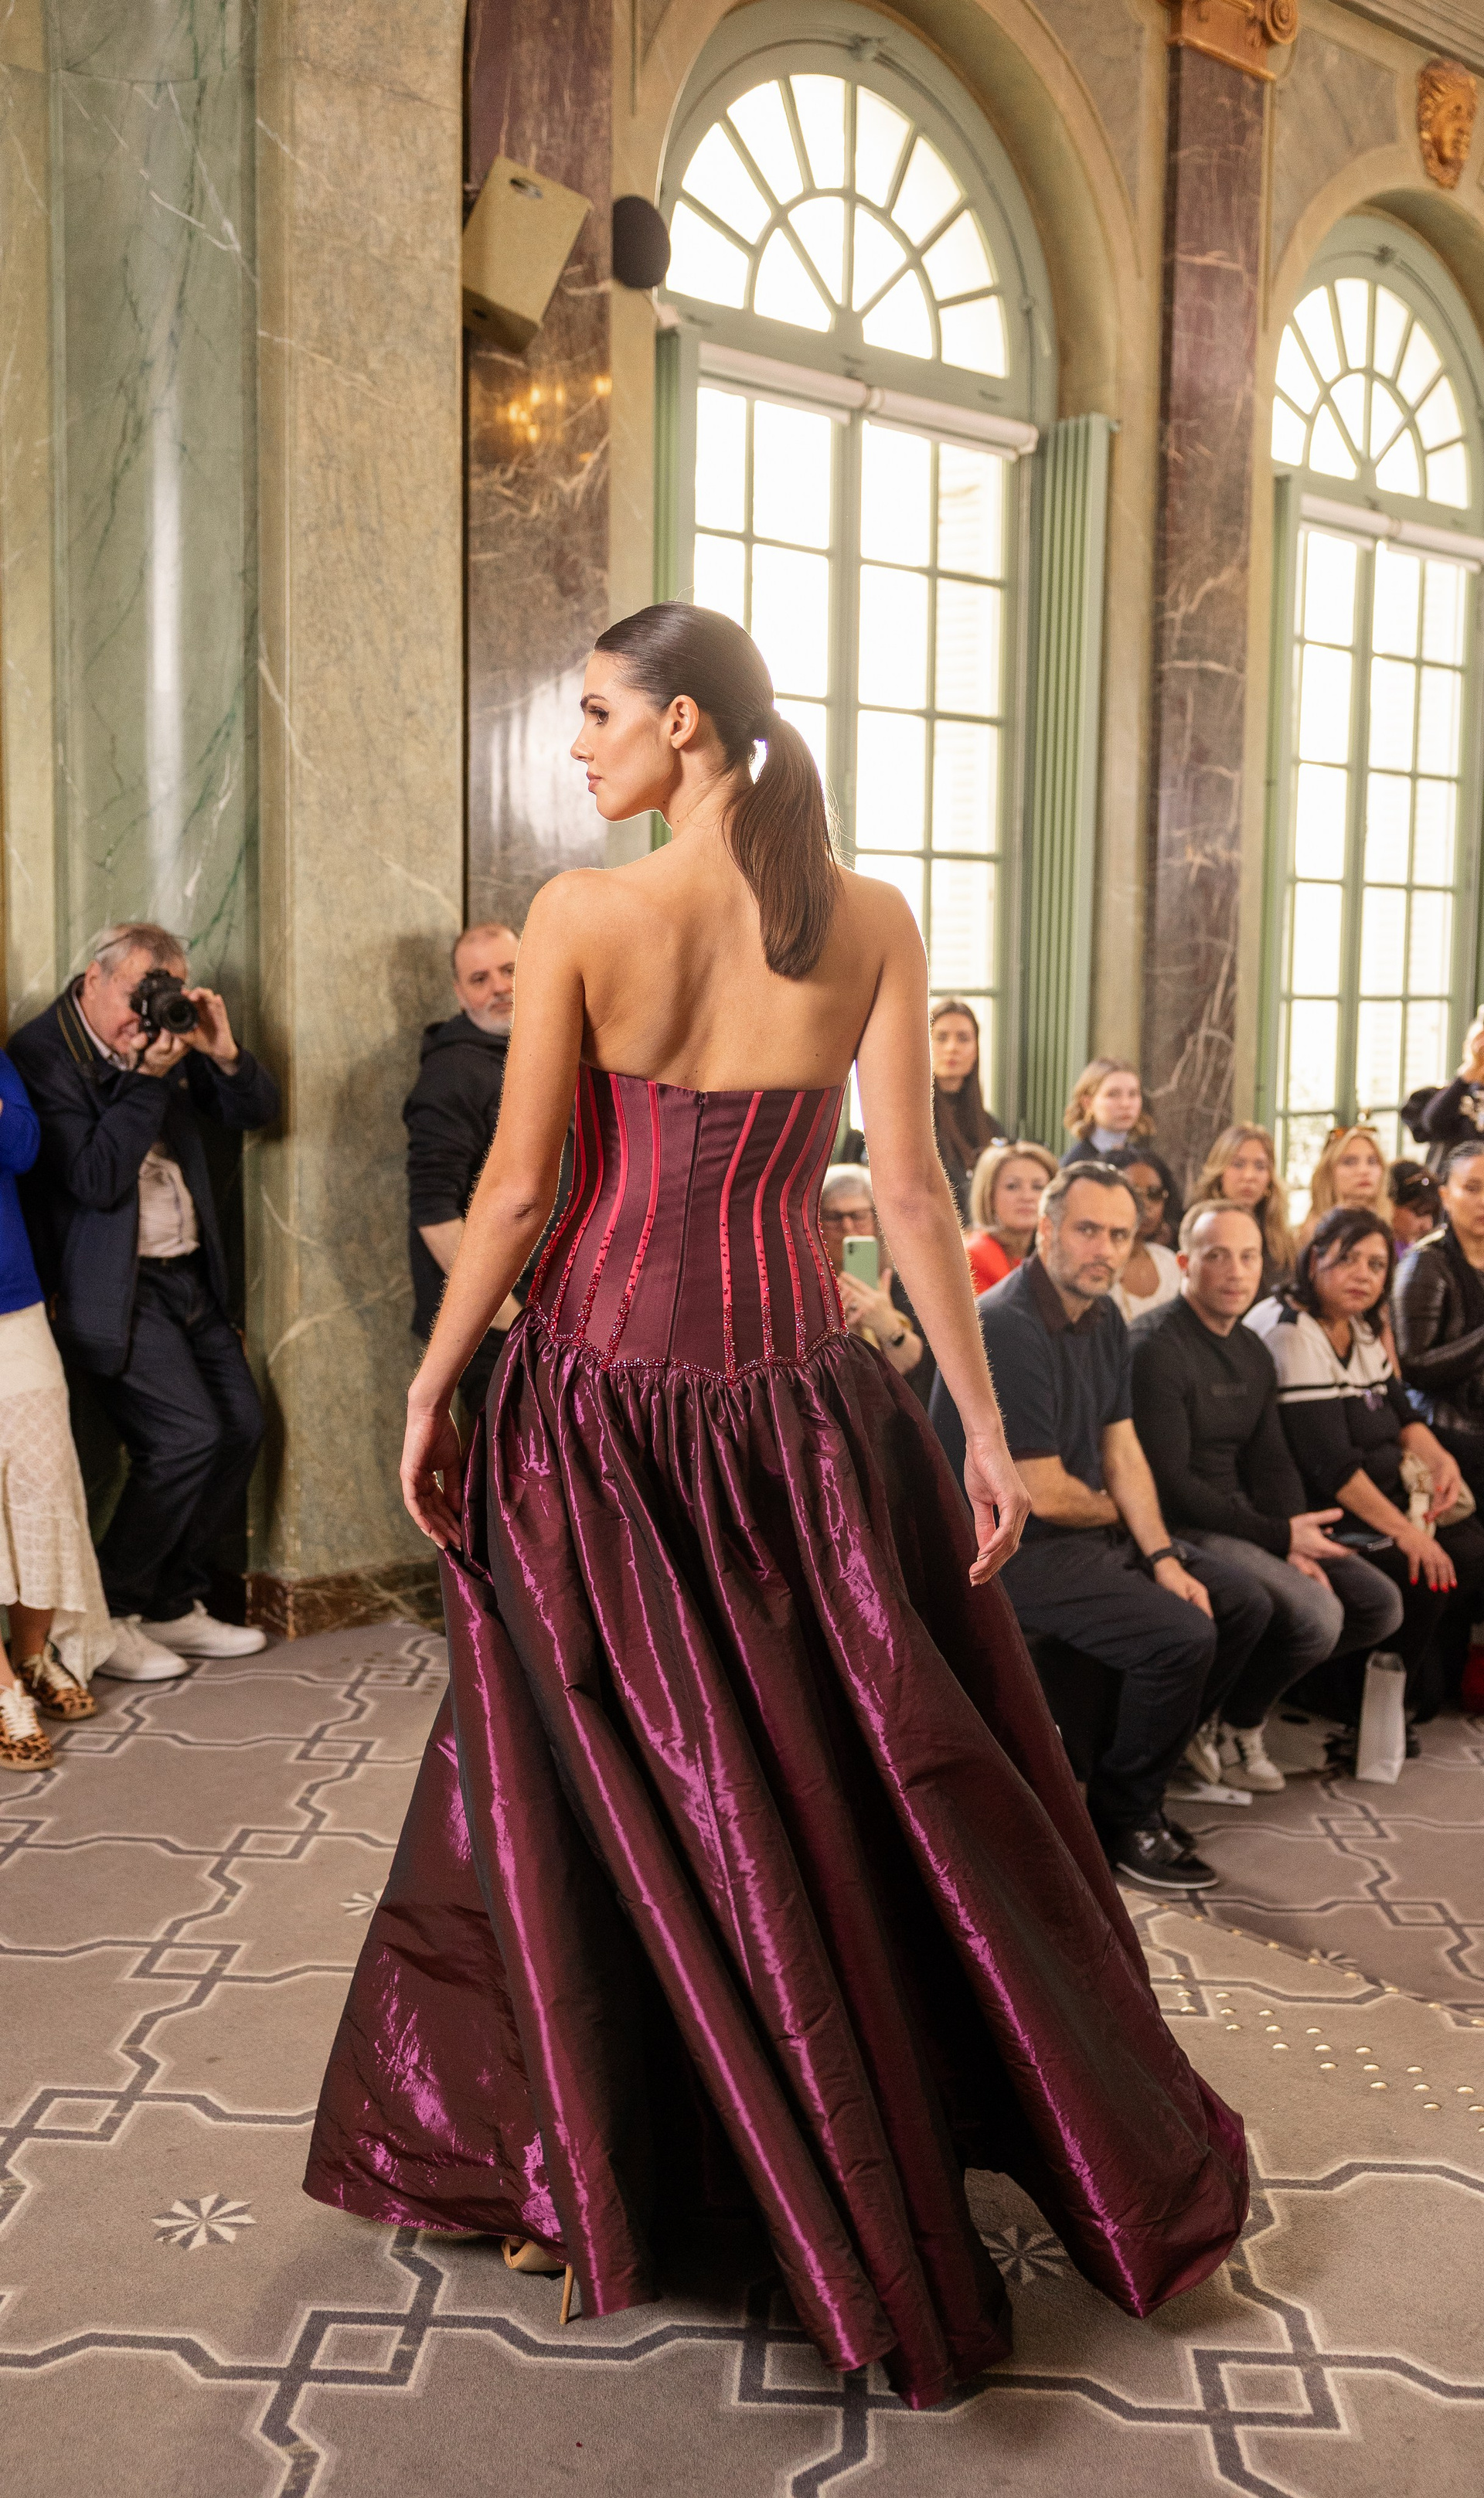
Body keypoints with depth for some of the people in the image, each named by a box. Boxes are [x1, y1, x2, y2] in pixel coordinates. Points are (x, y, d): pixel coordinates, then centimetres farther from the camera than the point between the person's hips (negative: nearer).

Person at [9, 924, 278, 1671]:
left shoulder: (165, 1038, 8)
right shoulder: (42, 1053, -12)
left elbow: (257, 1110, 12)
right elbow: (97, 1179, -21)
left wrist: (223, 1052, -7)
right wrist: (147, 1079, -23)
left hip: (189, 1274, 8)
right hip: (116, 1287, -8)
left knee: (242, 1425, 5)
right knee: (189, 1434, -15)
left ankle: (173, 1606, 19)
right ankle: (104, 1617, 3)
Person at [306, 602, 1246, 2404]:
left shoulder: (578, 916, -9)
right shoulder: (870, 923, -3)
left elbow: (517, 1189, -8)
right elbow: (909, 1193, -5)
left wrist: (431, 1387, 3)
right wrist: (981, 1418, 1)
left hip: (600, 1392, -2)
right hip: (799, 1396, 2)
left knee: (606, 1792, 13)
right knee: (897, 1775, 16)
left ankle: (557, 2170, 31)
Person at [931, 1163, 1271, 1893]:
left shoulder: (1103, 1317, 8)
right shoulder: (1007, 1329, -23)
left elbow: (1123, 1450, 8)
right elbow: (1044, 1495, -22)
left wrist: (1162, 1555, -3)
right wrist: (1114, 1508, -2)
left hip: (1093, 1531, 10)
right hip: (1009, 1547, -10)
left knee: (1243, 1604, 6)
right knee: (1181, 1635, -23)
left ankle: (1141, 1773, 16)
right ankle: (1122, 1819, 0)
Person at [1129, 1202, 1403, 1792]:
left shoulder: (1252, 1352, 15)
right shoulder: (1155, 1347, -15)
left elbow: (1272, 1462, 12)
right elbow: (1169, 1486, -19)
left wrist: (1296, 1544, -8)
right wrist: (1279, 1538, -17)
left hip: (1248, 1520, 9)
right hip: (1181, 1530, -9)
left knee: (1380, 1606, 2)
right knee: (1315, 1616, -24)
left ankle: (1237, 1694, 6)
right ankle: (1230, 1724, 2)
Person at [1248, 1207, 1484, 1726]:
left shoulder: (1361, 1328, 12)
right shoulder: (1291, 1335, -18)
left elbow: (1399, 1410, 18)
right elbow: (1329, 1463, -22)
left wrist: (1439, 1459, -3)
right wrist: (1402, 1530, -22)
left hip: (1384, 1490, 9)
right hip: (1322, 1512, -9)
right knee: (1422, 1575, -24)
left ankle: (1432, 1689, 12)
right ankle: (1364, 1703, -2)